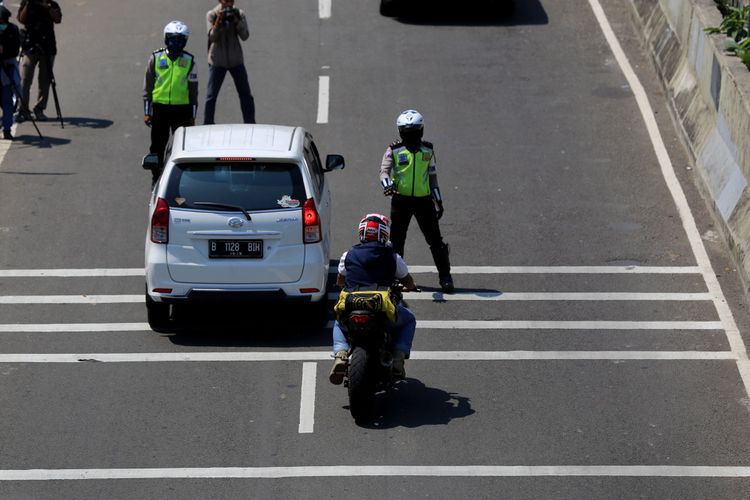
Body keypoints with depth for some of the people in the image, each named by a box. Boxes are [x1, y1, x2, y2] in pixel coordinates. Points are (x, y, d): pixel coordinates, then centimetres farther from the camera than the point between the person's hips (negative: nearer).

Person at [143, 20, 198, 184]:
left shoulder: (189, 61, 3)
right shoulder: (156, 58, 2)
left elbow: (193, 89, 7)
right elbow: (148, 86, 6)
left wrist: (192, 115, 6)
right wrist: (147, 112, 2)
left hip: (182, 108, 0)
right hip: (159, 107, 0)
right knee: (157, 146, 5)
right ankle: (156, 178, 16)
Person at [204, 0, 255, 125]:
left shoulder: (239, 14, -1)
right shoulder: (211, 15, -6)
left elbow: (245, 36, -10)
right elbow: (212, 37, -14)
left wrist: (236, 20, -22)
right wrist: (219, 20, -26)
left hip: (236, 60, 2)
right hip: (217, 61, -2)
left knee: (246, 95, 4)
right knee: (211, 96, -2)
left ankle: (250, 123, 12)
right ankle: (207, 126, 4)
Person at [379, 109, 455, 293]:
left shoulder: (427, 150, 8)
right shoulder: (394, 150, 0)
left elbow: (432, 176, 15)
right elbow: (384, 170, -8)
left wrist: (438, 201, 15)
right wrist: (387, 184, -31)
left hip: (424, 200, 1)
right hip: (401, 200, -1)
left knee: (435, 240, 0)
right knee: (396, 241, 6)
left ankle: (445, 276, 7)